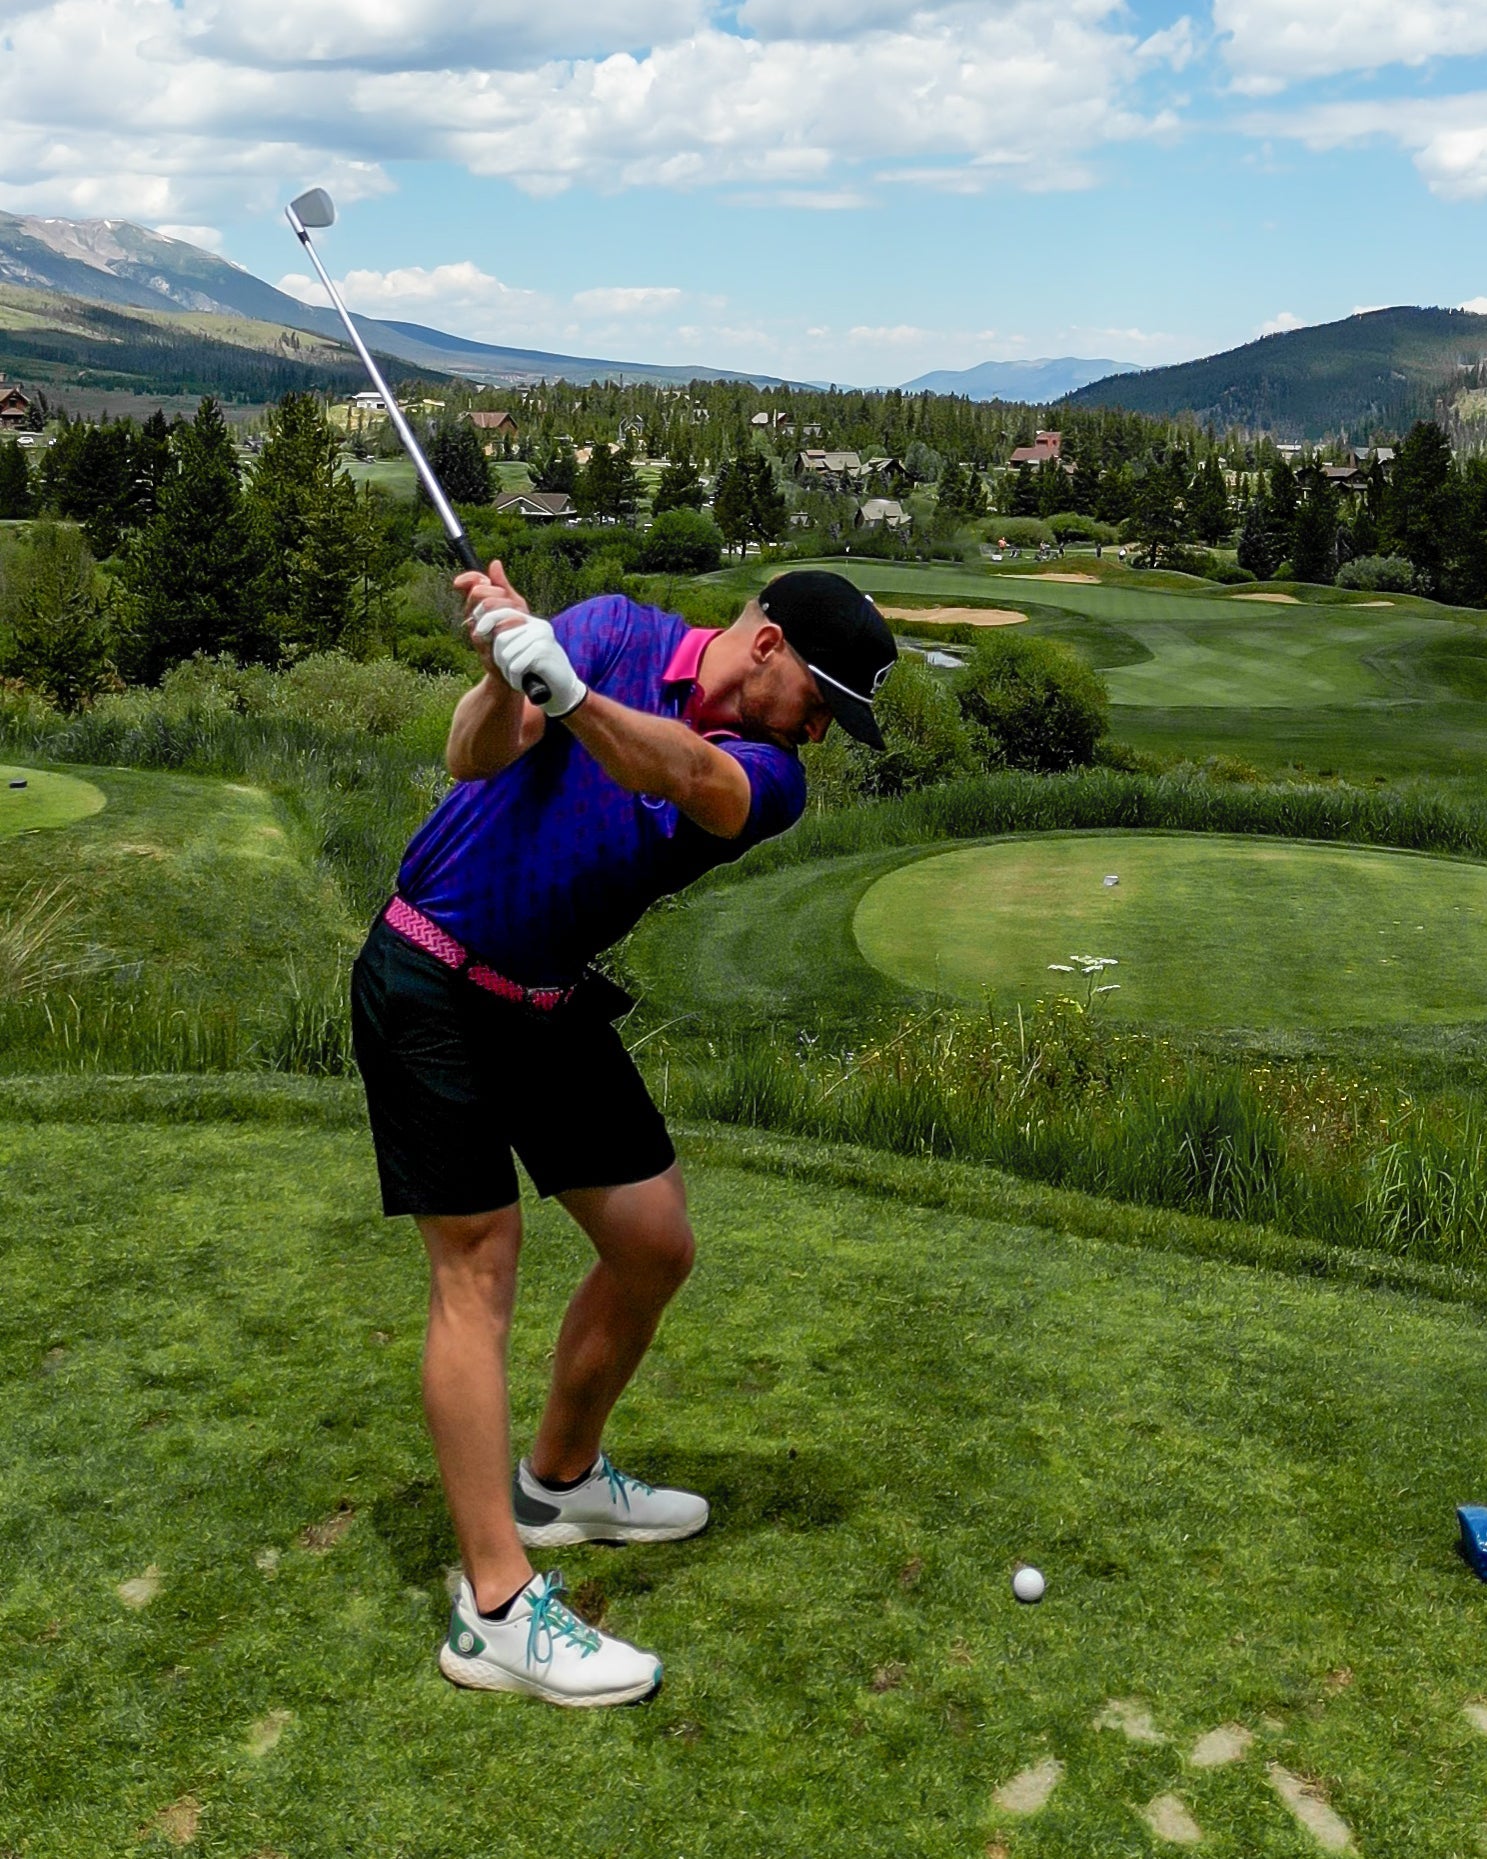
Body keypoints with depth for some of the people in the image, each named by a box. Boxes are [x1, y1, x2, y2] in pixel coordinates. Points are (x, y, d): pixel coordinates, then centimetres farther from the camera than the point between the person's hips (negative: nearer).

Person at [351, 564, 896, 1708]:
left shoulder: (770, 776, -6)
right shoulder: (616, 632, -11)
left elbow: (691, 778, -30)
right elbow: (478, 760, -23)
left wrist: (566, 690, -46)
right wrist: (503, 677, -44)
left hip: (555, 1004, 6)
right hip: (432, 982, -5)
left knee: (656, 1244, 6)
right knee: (479, 1262, -9)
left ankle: (558, 1480, 29)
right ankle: (497, 1607, -6)